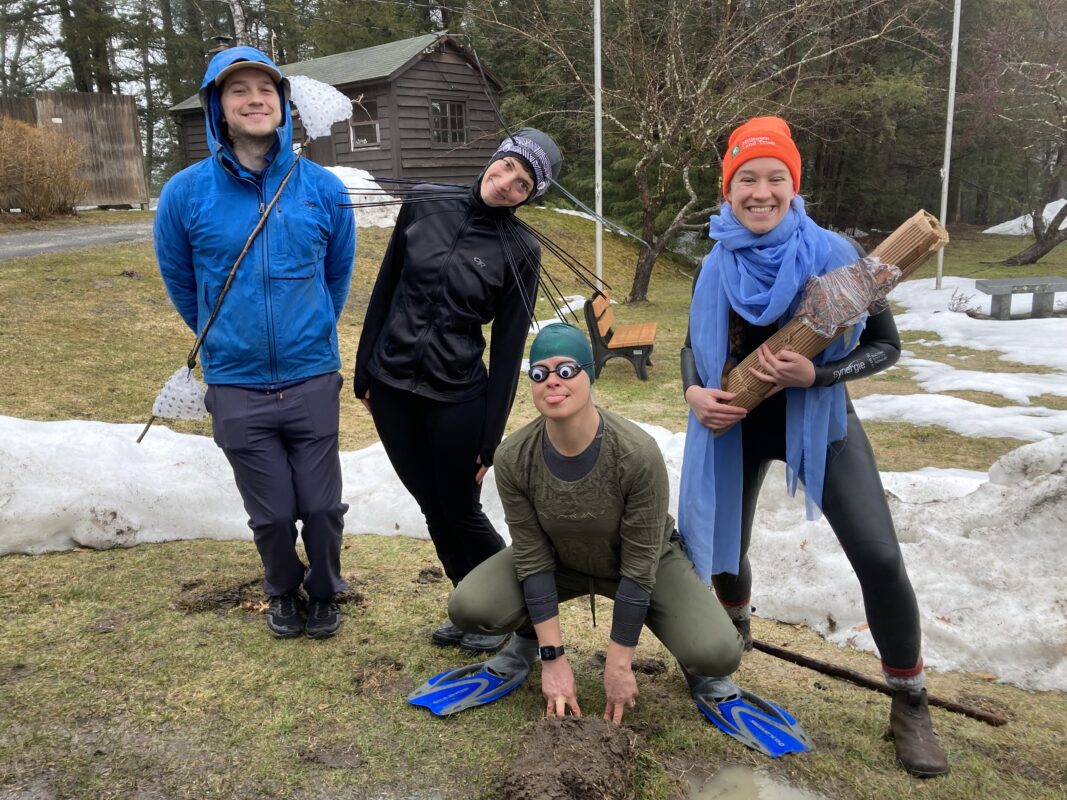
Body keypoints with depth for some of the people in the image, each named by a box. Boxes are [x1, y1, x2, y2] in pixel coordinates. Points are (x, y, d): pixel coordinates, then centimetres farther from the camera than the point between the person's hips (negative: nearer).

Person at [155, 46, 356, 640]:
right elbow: (180, 281, 10)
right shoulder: (187, 193, -6)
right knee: (273, 514, 10)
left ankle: (324, 592, 37)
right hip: (237, 387, 0)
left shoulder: (323, 188, -3)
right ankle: (285, 592, 40)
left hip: (313, 380, 0)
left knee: (322, 507, 8)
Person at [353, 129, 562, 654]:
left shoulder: (520, 251, -9)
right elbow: (385, 288, 8)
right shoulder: (424, 204, -1)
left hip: (457, 399, -4)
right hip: (390, 390, 4)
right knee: (433, 510, 14)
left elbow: (508, 348, -7)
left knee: (461, 513, 7)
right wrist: (364, 370, 10)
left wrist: (490, 439, -6)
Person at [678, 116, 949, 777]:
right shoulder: (718, 265, -7)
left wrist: (817, 374, -28)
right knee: (722, 543, 14)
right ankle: (735, 633, 50)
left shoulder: (833, 254, -17)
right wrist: (695, 393, -15)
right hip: (737, 422, 3)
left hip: (817, 418, -3)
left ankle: (911, 706, 9)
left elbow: (886, 346, -11)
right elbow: (695, 346, 6)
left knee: (879, 557, -14)